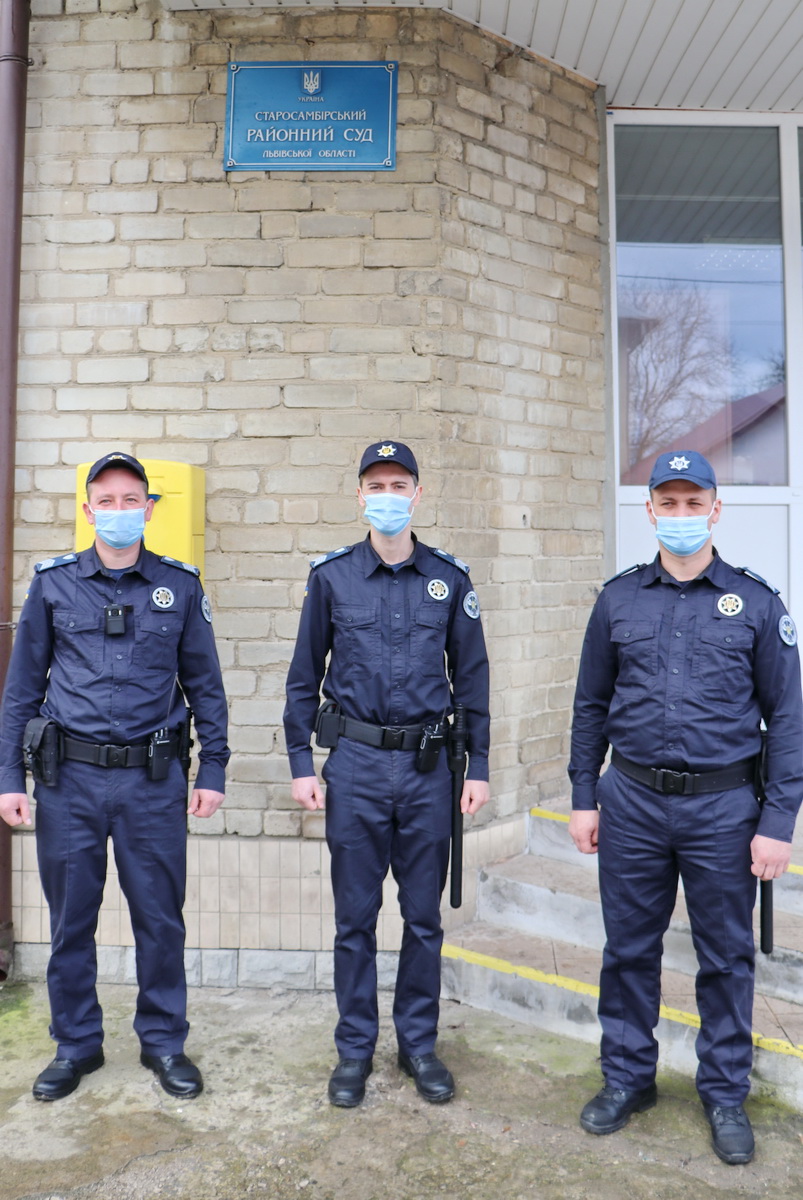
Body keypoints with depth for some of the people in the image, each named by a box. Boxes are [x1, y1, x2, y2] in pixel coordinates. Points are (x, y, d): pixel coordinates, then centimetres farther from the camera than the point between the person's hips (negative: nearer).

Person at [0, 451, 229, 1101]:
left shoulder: (180, 585, 3)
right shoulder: (53, 583, 4)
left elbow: (205, 684, 6)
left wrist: (213, 771, 1)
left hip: (153, 779, 0)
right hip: (68, 779, 1)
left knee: (160, 917, 8)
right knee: (70, 919, 12)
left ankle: (164, 1041, 28)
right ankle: (76, 1044, 32)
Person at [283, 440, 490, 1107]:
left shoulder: (449, 579, 3)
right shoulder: (331, 576, 1)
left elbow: (471, 677, 7)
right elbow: (305, 676, 5)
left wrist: (478, 766, 4)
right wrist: (301, 763, 0)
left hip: (428, 766, 1)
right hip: (355, 764, -1)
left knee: (424, 915, 12)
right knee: (356, 916, 10)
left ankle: (419, 1043, 30)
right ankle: (355, 1047, 27)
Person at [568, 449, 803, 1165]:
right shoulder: (618, 599, 3)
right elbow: (591, 705, 8)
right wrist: (584, 798, 6)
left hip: (723, 808, -1)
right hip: (631, 802, 2)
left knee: (727, 957, 12)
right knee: (629, 950, 14)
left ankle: (725, 1093, 33)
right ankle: (628, 1077, 34)